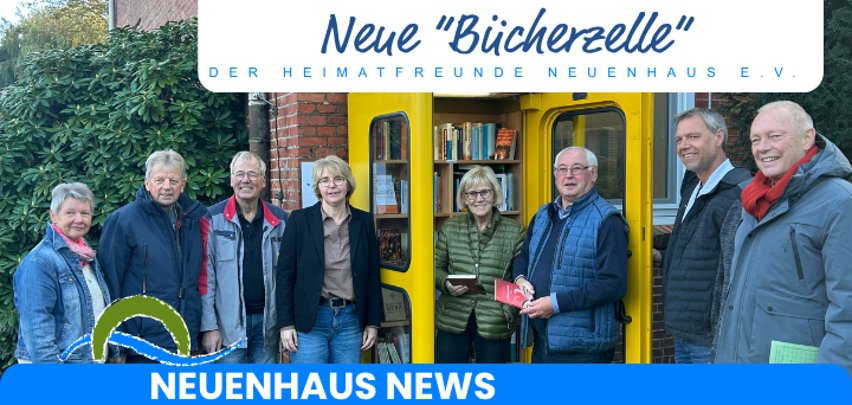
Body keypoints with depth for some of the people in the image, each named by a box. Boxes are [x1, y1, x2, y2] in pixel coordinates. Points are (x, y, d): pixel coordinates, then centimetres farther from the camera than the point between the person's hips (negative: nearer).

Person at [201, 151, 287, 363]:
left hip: (268, 322, 3)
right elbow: (206, 277, -5)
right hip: (228, 324, -3)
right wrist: (209, 326, -8)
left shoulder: (279, 220, 5)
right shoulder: (213, 219, -4)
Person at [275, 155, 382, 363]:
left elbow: (372, 276, 9)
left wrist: (373, 323, 7)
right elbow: (285, 274, -1)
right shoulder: (300, 219, -2)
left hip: (350, 320, 3)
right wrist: (285, 324, -6)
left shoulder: (364, 221, 6)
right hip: (310, 321, -2)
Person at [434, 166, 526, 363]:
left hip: (495, 322, -1)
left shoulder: (514, 231, -1)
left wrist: (511, 309, -15)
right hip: (453, 319, 1)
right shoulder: (450, 228, 5)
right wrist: (446, 284, -11)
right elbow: (436, 268, 10)